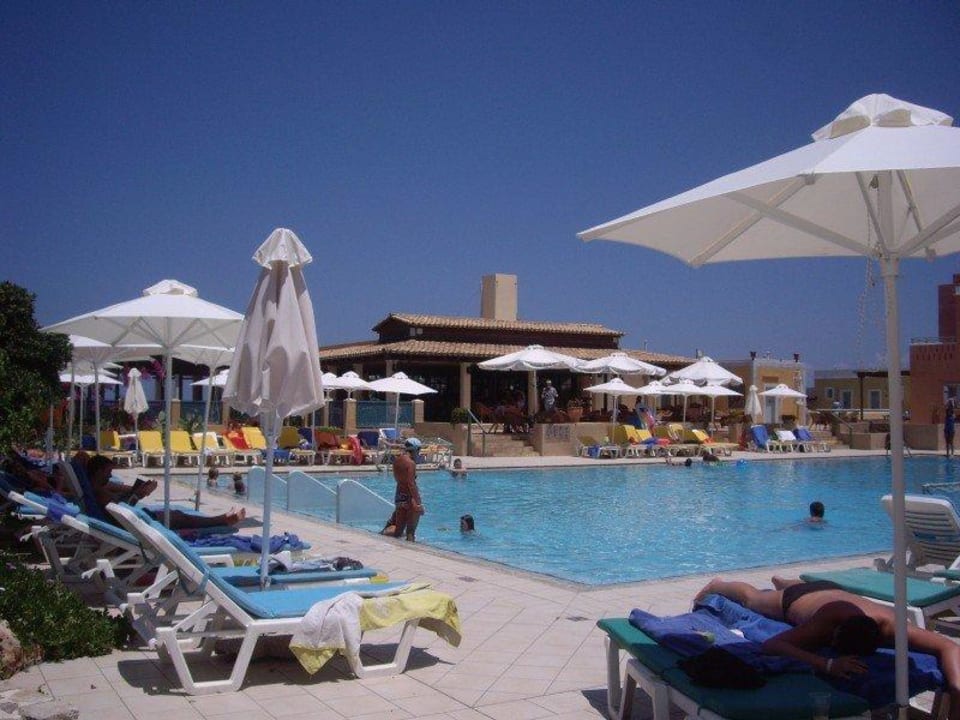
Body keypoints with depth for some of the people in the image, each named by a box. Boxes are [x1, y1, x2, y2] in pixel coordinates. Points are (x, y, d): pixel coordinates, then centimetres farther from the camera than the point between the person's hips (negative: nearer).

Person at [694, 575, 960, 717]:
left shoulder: (888, 625, -50)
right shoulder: (825, 624, -54)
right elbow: (770, 645, -62)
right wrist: (827, 664, -74)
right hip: (795, 600, -4)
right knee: (752, 598, 32)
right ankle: (717, 585, 63)